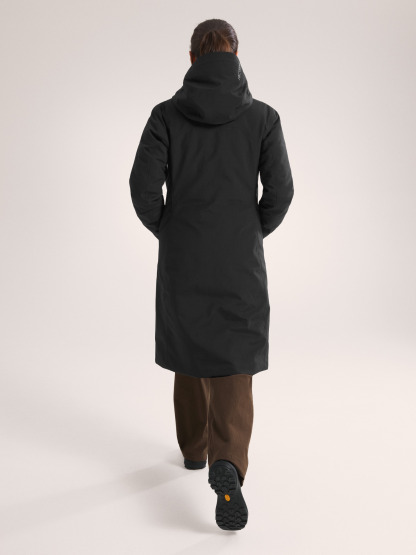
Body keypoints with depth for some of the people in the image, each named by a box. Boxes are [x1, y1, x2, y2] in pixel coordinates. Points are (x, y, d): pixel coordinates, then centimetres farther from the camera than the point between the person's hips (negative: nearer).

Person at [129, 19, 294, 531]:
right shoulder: (263, 116, -3)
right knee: (233, 366, 1)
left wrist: (166, 232, 9)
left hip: (181, 259, 2)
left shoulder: (166, 114, -3)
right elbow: (279, 190, -6)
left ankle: (195, 449, 34)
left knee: (190, 352, 21)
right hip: (239, 261, -1)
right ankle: (227, 464, -21)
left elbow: (144, 185, -9)